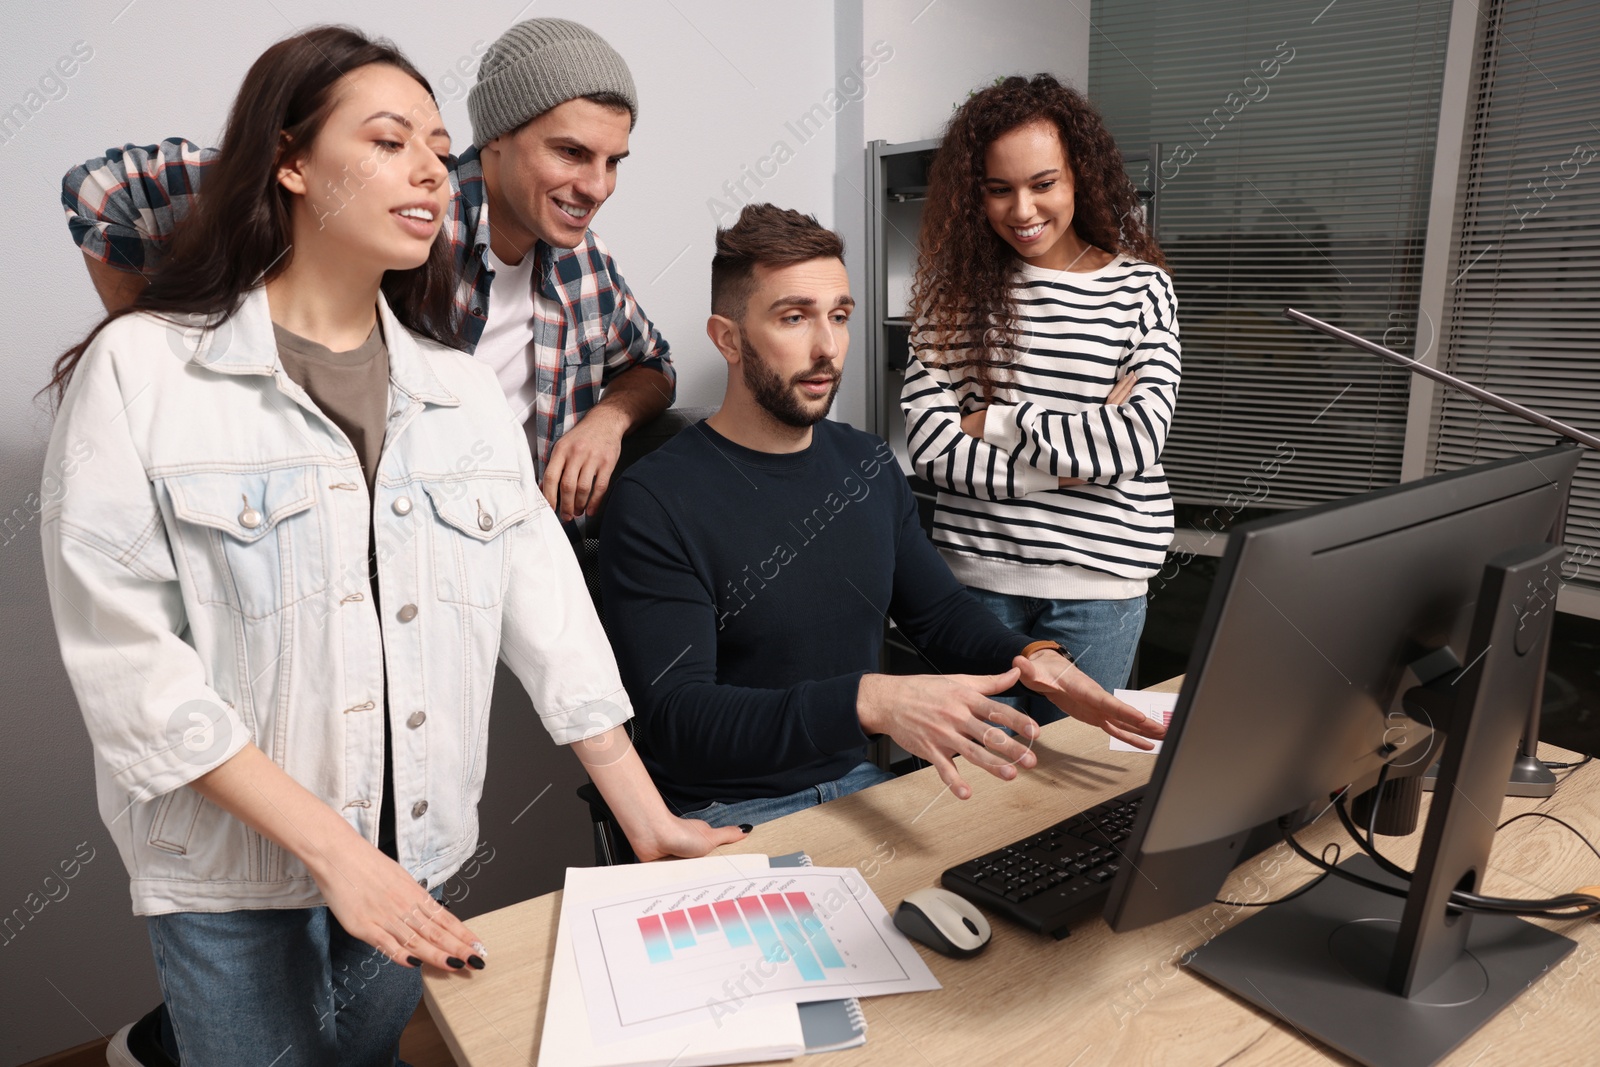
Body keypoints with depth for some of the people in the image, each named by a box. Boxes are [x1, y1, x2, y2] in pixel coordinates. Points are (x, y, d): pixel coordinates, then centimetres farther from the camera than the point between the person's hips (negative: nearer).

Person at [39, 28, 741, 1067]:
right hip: (232, 868, -4)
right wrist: (332, 848, -18)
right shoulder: (140, 371, -9)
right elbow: (127, 660, -14)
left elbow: (549, 610, 0)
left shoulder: (468, 392, 3)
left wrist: (650, 820, -3)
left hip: (420, 854, 4)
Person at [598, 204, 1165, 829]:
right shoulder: (656, 502, -16)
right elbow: (674, 718, -23)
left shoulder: (869, 466, 6)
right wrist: (870, 702, -37)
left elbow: (938, 609, 14)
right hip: (722, 818, -6)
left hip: (854, 781, 6)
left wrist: (1029, 658, -9)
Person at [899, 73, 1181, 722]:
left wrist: (997, 421, -10)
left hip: (1096, 582, 0)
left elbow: (1140, 438, -11)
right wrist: (1073, 459, -14)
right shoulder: (955, 285, 0)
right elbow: (932, 447, -10)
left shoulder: (1140, 286, 1)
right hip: (975, 571, 0)